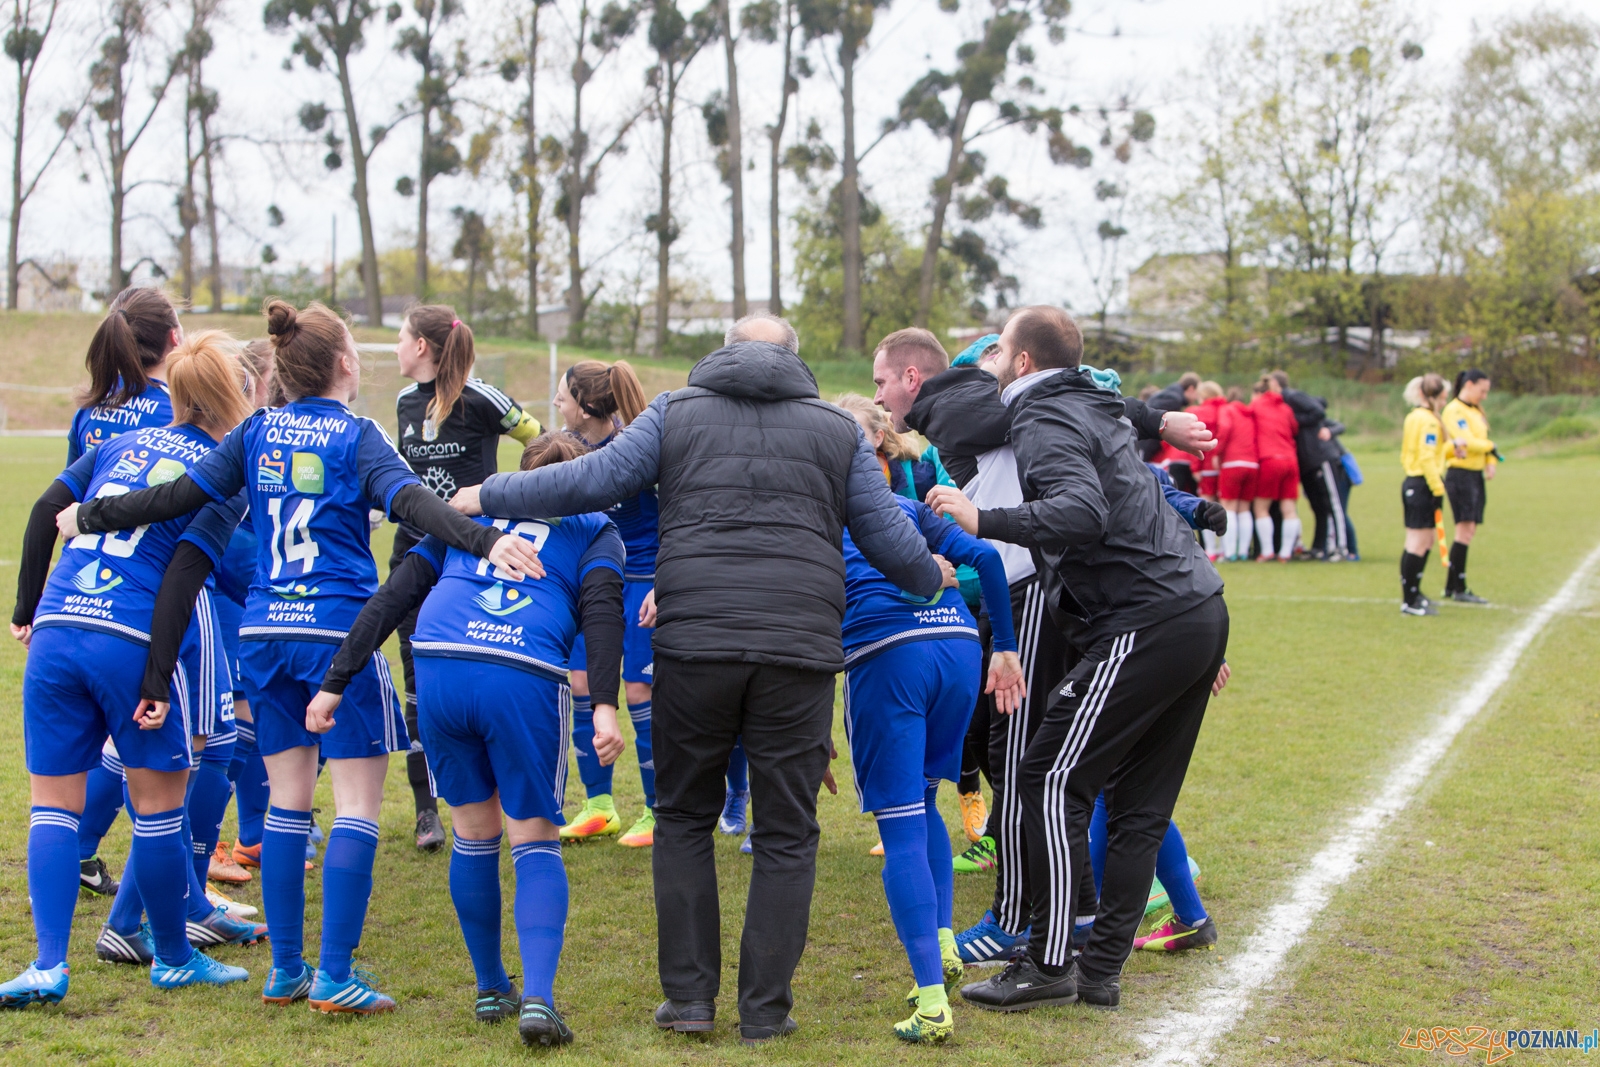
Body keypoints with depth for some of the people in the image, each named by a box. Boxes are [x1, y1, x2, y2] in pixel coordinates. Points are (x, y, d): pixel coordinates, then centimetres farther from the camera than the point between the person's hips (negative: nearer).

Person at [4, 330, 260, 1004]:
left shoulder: (122, 442, 17)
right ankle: (172, 957, 21)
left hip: (55, 632, 4)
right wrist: (159, 681, -10)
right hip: (131, 642, -4)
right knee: (159, 804, 9)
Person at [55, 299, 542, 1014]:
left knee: (287, 800, 12)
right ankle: (334, 976, -6)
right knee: (358, 802, -1)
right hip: (338, 632, -5)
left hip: (264, 632, 5)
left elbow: (180, 495, 8)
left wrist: (89, 516, 21)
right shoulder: (355, 436, -4)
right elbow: (410, 501, -20)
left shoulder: (256, 433, 9)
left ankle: (285, 970, 15)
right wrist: (485, 541, -32)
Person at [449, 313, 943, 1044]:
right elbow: (889, 538, 14)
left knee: (684, 818, 14)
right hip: (801, 648, 0)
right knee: (786, 833, 8)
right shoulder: (838, 430, 14)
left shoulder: (678, 411, 11)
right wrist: (933, 580, 35)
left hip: (694, 644, 0)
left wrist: (490, 498, 13)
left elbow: (597, 479, 2)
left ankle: (689, 996, 13)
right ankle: (764, 1011, 10)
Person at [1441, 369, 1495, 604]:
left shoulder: (1477, 410, 18)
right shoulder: (1454, 411, -10)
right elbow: (1467, 442, -20)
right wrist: (1491, 448, -5)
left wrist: (1491, 463, -3)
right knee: (1465, 530, -11)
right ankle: (1459, 590, -8)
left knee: (1469, 531, 9)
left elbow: (1484, 439, 16)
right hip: (1460, 475, -9)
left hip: (1476, 475, 9)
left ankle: (1450, 587, 16)